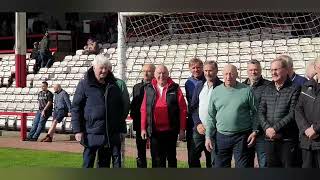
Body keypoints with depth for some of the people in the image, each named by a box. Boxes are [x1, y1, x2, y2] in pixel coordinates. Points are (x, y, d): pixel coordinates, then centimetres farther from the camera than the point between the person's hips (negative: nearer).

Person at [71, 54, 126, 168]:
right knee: (88, 163, 3)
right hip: (92, 132, -4)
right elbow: (75, 108, -4)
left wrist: (121, 128, 12)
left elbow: (121, 108, 16)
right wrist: (77, 130, -10)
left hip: (112, 133, 4)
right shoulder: (84, 85, -2)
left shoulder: (113, 86, 11)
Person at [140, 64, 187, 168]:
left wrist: (182, 129, -7)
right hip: (154, 131, 1)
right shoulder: (149, 89, 6)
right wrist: (143, 128, 2)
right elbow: (144, 110, 7)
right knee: (157, 159, 5)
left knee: (171, 157, 11)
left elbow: (183, 109, -3)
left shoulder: (175, 88, -1)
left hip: (171, 130, -1)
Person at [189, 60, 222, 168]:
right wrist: (198, 124, -1)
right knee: (193, 157, 2)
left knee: (213, 160, 1)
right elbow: (193, 107, 12)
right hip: (199, 129, 4)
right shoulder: (199, 86, 12)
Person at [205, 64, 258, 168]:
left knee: (243, 165, 2)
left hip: (242, 137, -3)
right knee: (220, 166, 9)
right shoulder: (216, 91, 6)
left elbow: (254, 113, 3)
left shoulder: (246, 90, -1)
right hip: (221, 136, 3)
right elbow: (211, 116, 8)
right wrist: (208, 136, 4)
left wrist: (254, 131, -6)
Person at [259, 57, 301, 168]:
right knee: (271, 166, 10)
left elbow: (293, 114, -12)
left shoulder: (294, 89, -3)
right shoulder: (267, 90, 14)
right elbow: (261, 112, 9)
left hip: (288, 139, -5)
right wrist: (267, 128, -9)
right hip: (270, 139, 5)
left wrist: (275, 128, -16)